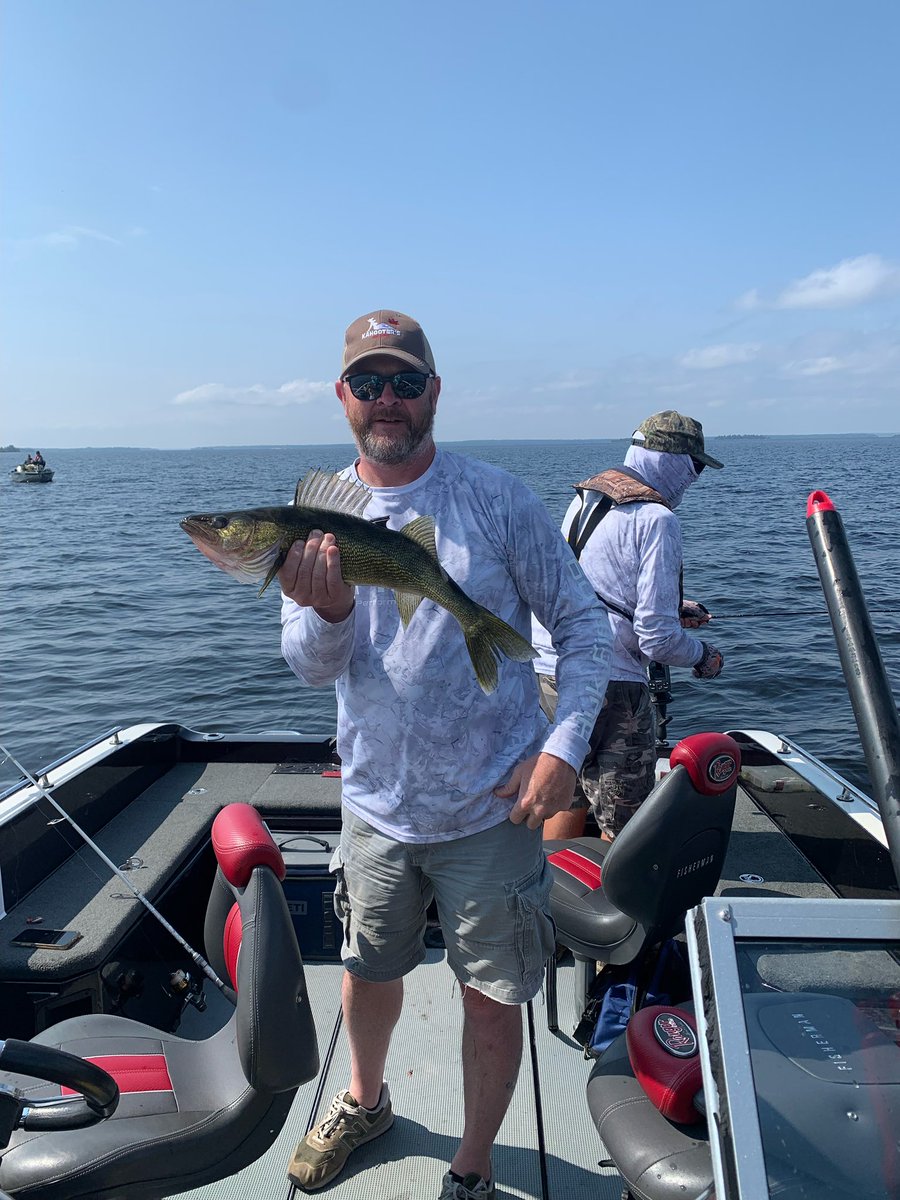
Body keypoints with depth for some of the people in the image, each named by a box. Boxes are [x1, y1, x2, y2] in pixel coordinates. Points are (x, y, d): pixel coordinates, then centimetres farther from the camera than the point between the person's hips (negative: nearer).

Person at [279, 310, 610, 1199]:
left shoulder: (498, 501, -10)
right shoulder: (315, 516, -1)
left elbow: (584, 626, -6)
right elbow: (312, 667, -5)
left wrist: (564, 745, -18)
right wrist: (328, 609, -27)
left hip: (491, 810, -3)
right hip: (375, 804, 3)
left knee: (492, 998, 11)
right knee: (368, 971, 23)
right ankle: (365, 1102, 54)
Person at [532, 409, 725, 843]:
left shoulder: (584, 498, 11)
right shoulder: (656, 519, -13)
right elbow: (656, 639, -16)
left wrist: (671, 608, 23)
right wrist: (703, 655, 4)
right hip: (605, 686, -8)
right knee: (624, 827, 8)